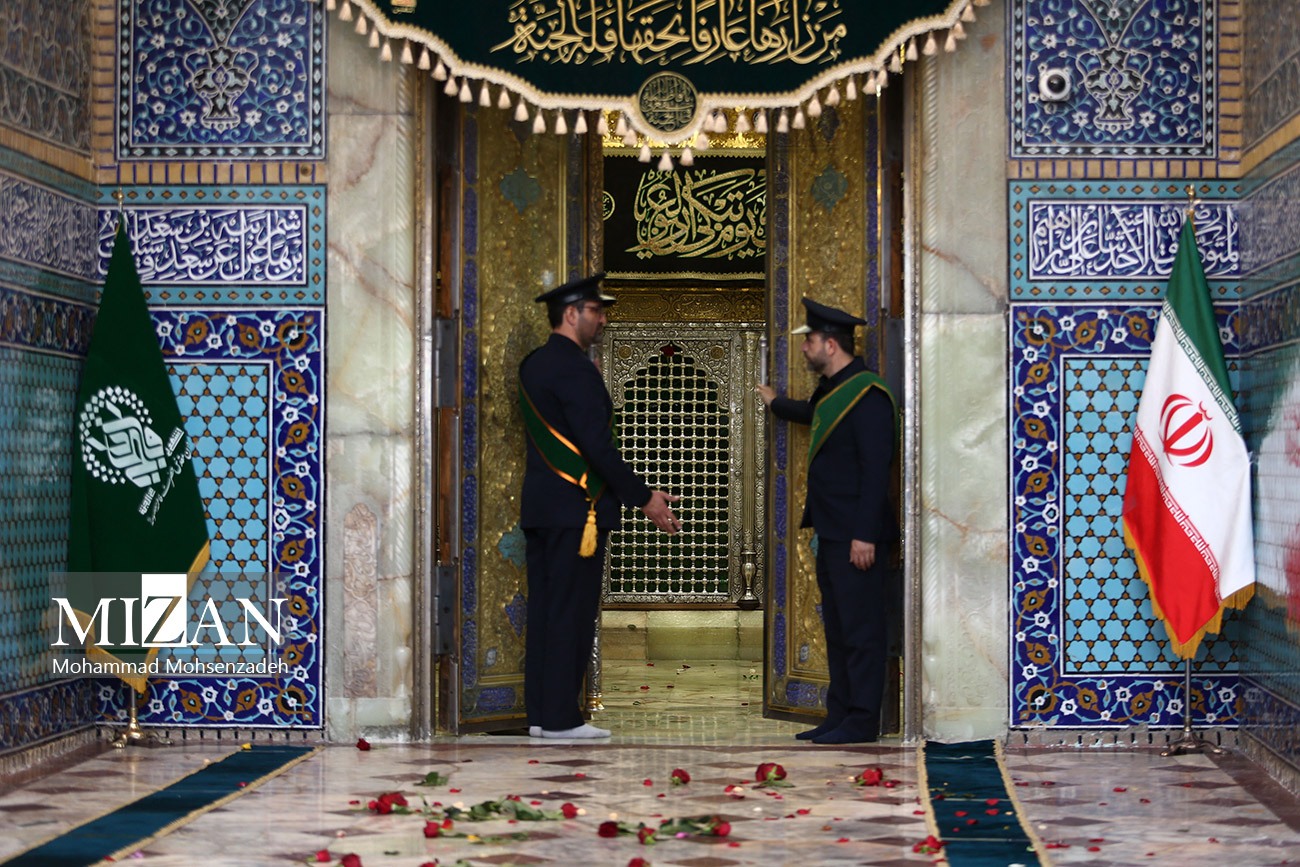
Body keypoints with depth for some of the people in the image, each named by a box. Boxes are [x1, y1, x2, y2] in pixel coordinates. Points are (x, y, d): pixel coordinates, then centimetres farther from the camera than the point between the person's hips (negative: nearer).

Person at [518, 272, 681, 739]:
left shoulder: (533, 365, 14)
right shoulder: (575, 369, -15)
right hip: (576, 507, -9)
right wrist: (644, 498, -15)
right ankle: (561, 716, -3)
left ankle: (540, 712, 13)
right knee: (572, 612, -5)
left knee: (544, 608, 10)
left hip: (539, 506, 9)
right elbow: (598, 446, -20)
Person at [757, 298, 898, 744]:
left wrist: (864, 535, -23)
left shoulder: (867, 394, -15)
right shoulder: (830, 390, 15)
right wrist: (776, 403, 60)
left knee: (861, 631, -5)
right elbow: (813, 414, 41)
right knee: (837, 629, 13)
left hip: (857, 538, -10)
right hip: (831, 535, 10)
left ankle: (862, 722, -1)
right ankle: (839, 717, 19)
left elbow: (876, 470, -20)